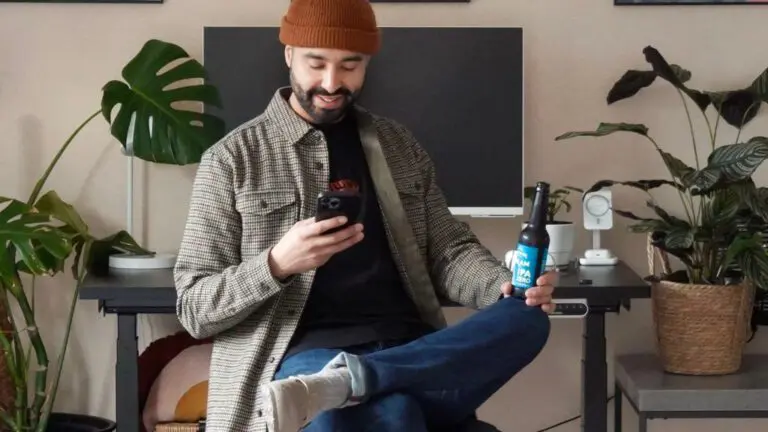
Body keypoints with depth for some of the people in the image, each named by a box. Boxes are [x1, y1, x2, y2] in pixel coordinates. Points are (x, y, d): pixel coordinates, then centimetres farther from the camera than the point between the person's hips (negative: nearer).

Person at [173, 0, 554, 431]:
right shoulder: (232, 158, 6)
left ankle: (343, 382, -39)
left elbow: (448, 250, 19)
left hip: (410, 348, 7)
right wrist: (276, 264, -16)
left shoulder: (398, 144, 19)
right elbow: (194, 308, 4)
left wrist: (506, 286, -5)